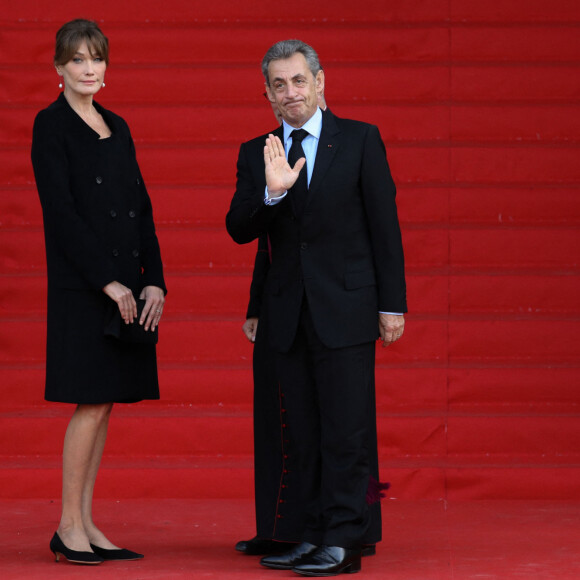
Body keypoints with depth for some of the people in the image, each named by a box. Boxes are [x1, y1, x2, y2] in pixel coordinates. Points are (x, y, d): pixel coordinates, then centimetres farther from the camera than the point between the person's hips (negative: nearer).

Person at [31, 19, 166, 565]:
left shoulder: (117, 128, 16)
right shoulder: (51, 125, -5)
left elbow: (142, 209, 14)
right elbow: (61, 212, -12)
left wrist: (154, 281, 2)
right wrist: (108, 282, -17)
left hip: (127, 289, 7)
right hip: (81, 289, -7)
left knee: (103, 406, 7)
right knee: (92, 405, -8)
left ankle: (87, 525, 12)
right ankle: (69, 527, 0)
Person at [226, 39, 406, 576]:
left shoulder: (361, 140, 1)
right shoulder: (256, 154, 9)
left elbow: (385, 225, 0)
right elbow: (239, 230, -1)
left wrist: (392, 304, -4)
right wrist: (271, 192, -20)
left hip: (346, 309, -4)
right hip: (290, 313, 4)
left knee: (347, 431, -6)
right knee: (303, 435, 7)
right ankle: (315, 534, 14)